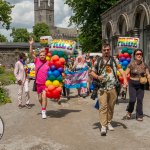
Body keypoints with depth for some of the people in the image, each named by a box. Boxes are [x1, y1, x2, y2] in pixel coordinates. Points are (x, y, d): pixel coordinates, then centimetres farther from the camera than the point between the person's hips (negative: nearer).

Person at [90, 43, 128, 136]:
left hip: (112, 87, 1)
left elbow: (120, 70, -1)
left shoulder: (114, 60, 6)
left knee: (111, 106, 10)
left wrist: (125, 79, -16)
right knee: (103, 106, -9)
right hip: (102, 88, -1)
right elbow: (92, 72, 14)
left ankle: (109, 123, 26)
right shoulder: (98, 61, 8)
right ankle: (103, 126, -10)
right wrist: (97, 76, -7)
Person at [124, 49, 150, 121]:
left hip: (141, 84, 2)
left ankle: (139, 116, 14)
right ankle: (129, 111, 19)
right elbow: (125, 74, -9)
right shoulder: (131, 64, -8)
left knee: (140, 100, 2)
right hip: (132, 84, -2)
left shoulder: (144, 65, 1)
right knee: (132, 100, -10)